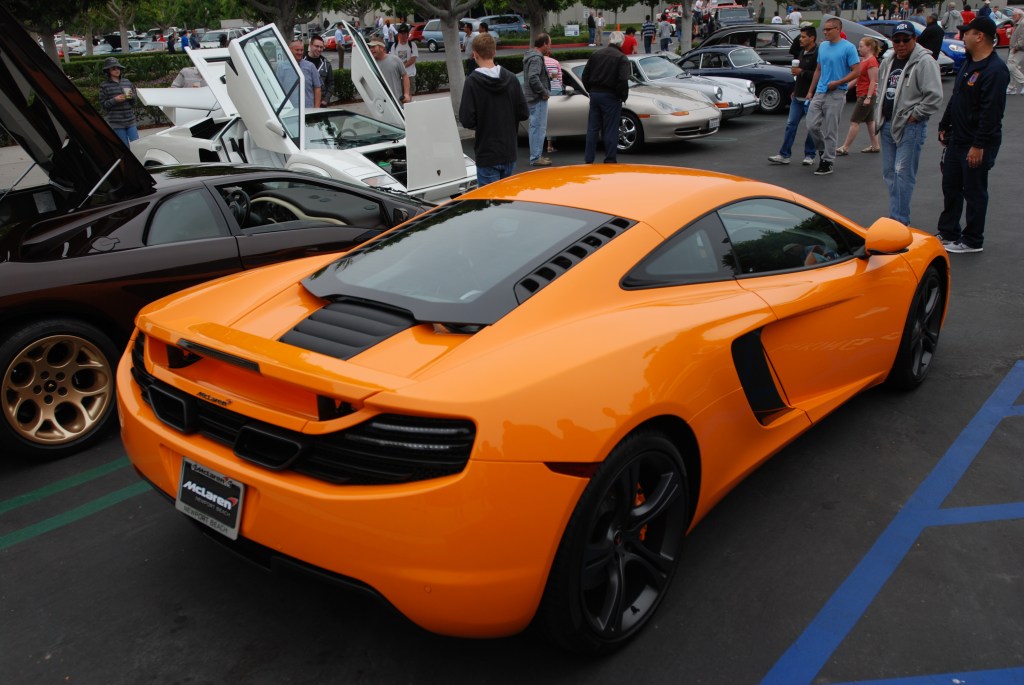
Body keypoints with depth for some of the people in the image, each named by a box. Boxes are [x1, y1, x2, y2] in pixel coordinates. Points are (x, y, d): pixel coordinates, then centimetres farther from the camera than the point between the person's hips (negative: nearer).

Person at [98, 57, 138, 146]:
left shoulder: (127, 82, 9)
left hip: (130, 119, 4)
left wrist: (131, 96, -8)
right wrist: (115, 100, -18)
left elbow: (134, 101, 14)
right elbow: (103, 103, -4)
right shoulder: (104, 85, -2)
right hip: (116, 122, -3)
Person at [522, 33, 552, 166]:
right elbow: (533, 78, -28)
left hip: (532, 98, 11)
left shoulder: (531, 55, 15)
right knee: (538, 128, -6)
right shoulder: (536, 58, -17)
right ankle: (536, 158, -3)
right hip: (538, 99, -11)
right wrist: (544, 92, -20)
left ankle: (537, 155, 27)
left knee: (536, 127, 18)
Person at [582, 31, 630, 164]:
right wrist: (623, 96, -4)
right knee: (610, 129, 1)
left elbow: (585, 75, 10)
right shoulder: (622, 58, -9)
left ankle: (588, 159, 11)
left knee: (592, 128, 10)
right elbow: (623, 81, -17)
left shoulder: (596, 54, 7)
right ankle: (610, 160, 4)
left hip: (594, 94, 5)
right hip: (610, 97, -5)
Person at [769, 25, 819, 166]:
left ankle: (809, 155, 12)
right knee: (791, 124, 5)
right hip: (798, 96, 9)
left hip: (811, 97, -8)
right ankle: (784, 155, 6)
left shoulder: (818, 54, -14)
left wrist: (801, 72, -20)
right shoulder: (802, 52, 14)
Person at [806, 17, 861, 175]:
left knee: (830, 131, -3)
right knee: (812, 125, 1)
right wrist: (811, 91, 16)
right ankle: (824, 150, 24)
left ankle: (827, 162, 6)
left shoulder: (848, 48, -6)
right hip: (819, 93, 6)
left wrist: (837, 83, -16)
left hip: (836, 94, -6)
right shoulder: (822, 46, 12)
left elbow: (856, 71, -9)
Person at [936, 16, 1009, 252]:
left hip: (978, 145, -9)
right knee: (951, 187, 15)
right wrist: (944, 126, 20)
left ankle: (972, 241, 13)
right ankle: (948, 233, 27)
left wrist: (979, 145, -26)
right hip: (957, 139, 9)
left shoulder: (995, 70, -20)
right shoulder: (969, 63, 11)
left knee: (974, 192, 2)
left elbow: (991, 111, -24)